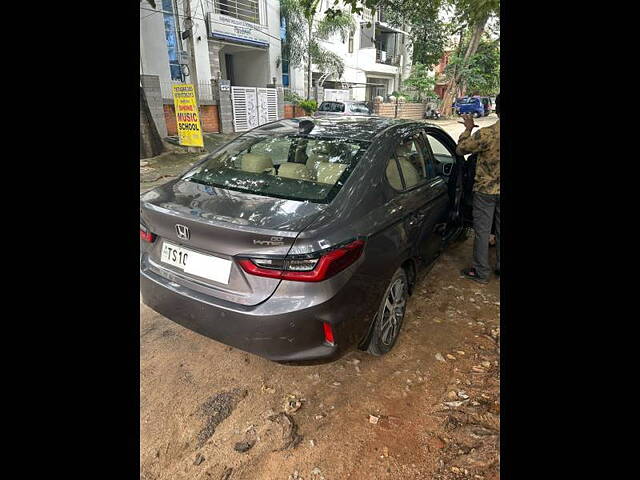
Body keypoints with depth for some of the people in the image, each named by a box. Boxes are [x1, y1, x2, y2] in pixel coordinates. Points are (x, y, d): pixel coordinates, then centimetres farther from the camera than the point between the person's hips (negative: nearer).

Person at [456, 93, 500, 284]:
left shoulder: (486, 134, -21)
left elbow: (461, 149, -9)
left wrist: (468, 128, 4)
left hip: (486, 190, -5)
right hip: (499, 190, 5)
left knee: (482, 231, 5)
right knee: (500, 231, 17)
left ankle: (481, 272, 14)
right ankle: (500, 267, 31)